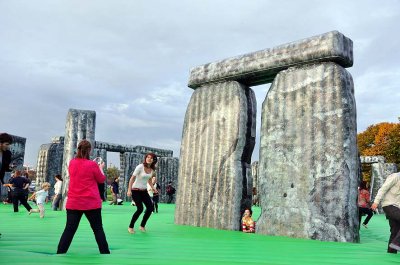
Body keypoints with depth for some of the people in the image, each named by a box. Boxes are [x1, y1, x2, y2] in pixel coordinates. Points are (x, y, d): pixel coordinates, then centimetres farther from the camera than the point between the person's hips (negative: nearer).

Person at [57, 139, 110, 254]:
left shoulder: (72, 163, 3)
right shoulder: (92, 164, -11)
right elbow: (101, 180, 2)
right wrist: (100, 168, 18)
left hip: (74, 202, 4)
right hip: (91, 203, -3)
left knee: (69, 230, 7)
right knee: (98, 229, 8)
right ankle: (105, 252, 13)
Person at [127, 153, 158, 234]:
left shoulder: (152, 169, 2)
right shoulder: (140, 167, -17)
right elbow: (132, 178, -16)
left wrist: (153, 188, 3)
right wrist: (129, 190, -23)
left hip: (144, 191, 6)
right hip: (136, 190, -6)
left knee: (150, 207, -4)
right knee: (140, 209, -16)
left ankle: (142, 226, 14)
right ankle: (130, 227, 3)